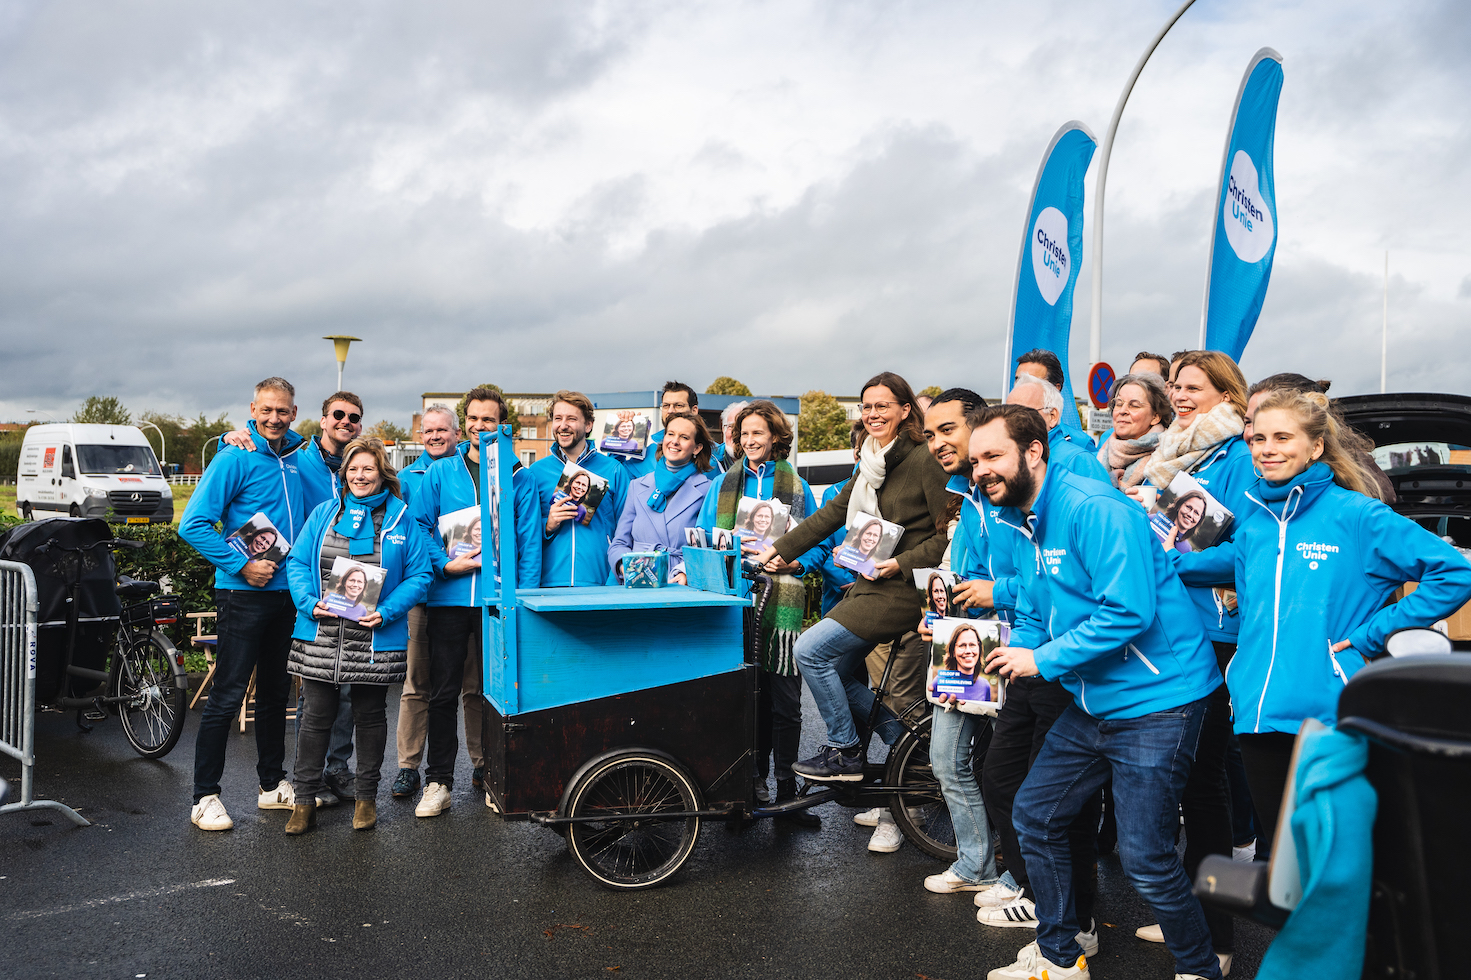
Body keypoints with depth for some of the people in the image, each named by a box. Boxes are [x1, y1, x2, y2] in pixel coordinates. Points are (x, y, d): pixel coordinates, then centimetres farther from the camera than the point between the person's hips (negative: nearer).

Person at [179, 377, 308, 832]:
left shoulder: (296, 460, 9)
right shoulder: (236, 458, -9)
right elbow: (193, 524, -13)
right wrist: (242, 565, -18)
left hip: (288, 594, 6)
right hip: (244, 593, -6)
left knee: (275, 693, 14)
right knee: (228, 695, -4)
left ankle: (272, 785, 25)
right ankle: (205, 796, 5)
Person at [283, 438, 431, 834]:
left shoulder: (401, 519, 1)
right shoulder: (324, 513, 8)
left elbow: (419, 574, -2)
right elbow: (297, 562, 7)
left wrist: (387, 612, -14)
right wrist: (311, 602, -10)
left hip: (376, 639, -1)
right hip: (321, 635, 1)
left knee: (370, 715, 10)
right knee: (317, 715, 6)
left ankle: (366, 797, 24)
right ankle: (304, 800, 16)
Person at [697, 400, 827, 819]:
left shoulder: (798, 488, 10)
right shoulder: (722, 485, 14)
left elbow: (819, 547, 9)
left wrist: (793, 562, -10)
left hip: (781, 603, -1)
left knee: (784, 701, -3)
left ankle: (786, 789, 5)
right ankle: (752, 780, 14)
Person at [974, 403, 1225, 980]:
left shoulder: (1093, 509, -20)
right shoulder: (1022, 525, 9)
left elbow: (1129, 612, -28)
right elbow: (1032, 619, 16)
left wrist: (1043, 660, -22)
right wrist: (1004, 654, -5)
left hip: (1156, 700, -9)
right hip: (1092, 705, 10)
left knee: (1144, 856, -9)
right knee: (1034, 818, 13)